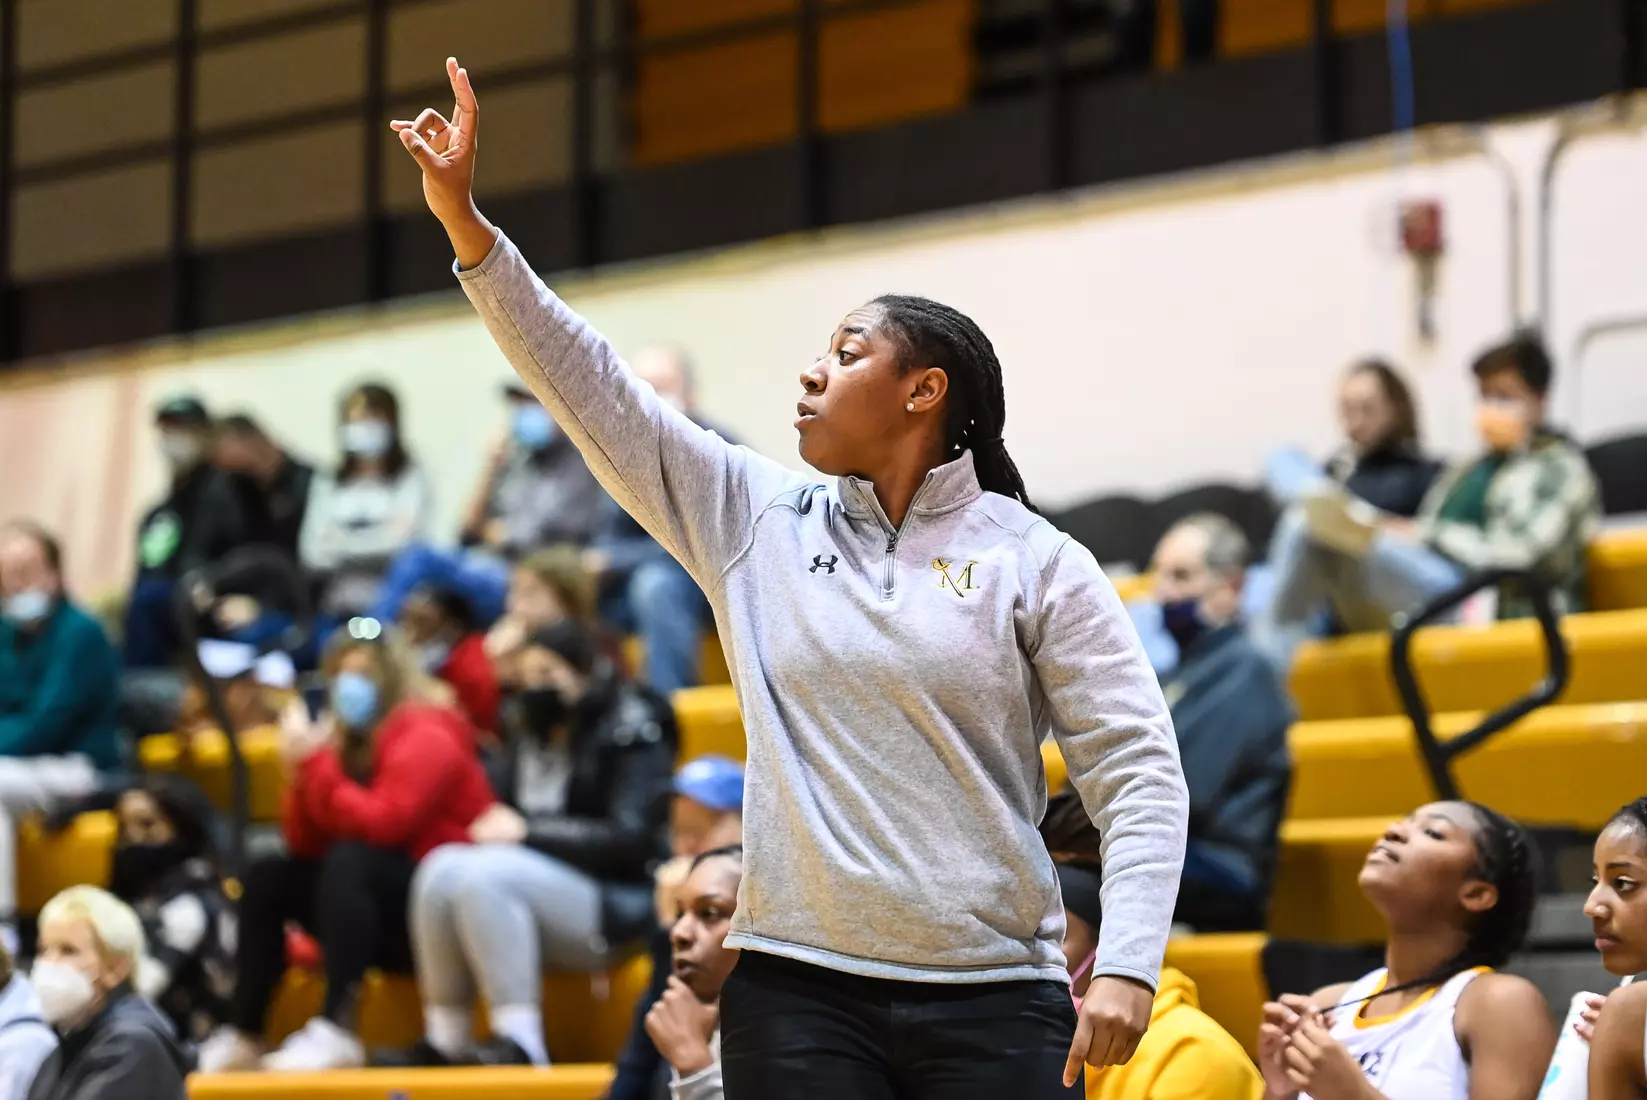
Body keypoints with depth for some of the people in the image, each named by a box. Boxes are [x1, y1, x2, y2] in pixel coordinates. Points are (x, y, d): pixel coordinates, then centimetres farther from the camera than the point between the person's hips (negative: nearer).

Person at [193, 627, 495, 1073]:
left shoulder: (425, 739, -13)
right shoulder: (350, 744, 10)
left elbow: (379, 824, -28)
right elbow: (306, 847, 7)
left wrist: (313, 762, -22)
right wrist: (304, 772, -8)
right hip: (390, 919, 8)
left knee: (349, 861, -31)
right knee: (269, 876, 0)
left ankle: (337, 1031, -41)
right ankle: (243, 1037, -9)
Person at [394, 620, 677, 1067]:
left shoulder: (630, 732, -6)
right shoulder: (532, 731, 14)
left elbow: (630, 839, -16)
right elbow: (509, 813, 16)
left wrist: (529, 832, -19)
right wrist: (496, 831, -9)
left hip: (620, 904, -7)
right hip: (543, 885, 7)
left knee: (484, 876, -31)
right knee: (441, 870, -21)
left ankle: (520, 1043, -35)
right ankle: (446, 1041, -22)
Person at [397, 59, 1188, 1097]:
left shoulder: (1038, 562, 2)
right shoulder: (758, 519, 11)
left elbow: (1139, 770, -2)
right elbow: (591, 387, 8)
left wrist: (1126, 968, -14)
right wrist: (466, 221, 2)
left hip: (993, 1005, -2)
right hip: (798, 994, 2)